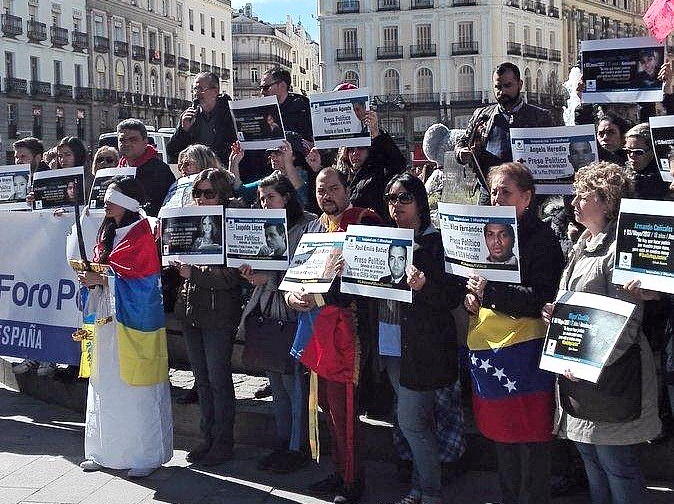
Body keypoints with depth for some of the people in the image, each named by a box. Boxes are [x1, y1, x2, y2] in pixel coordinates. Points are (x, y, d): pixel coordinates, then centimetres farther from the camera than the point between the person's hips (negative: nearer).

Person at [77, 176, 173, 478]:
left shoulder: (141, 234, -10)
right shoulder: (107, 231, 14)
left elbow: (144, 281, -16)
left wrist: (103, 280, -18)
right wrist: (90, 278, -3)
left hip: (135, 321, -8)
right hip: (106, 320, 8)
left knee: (139, 390, -2)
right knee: (105, 385, 11)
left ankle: (148, 455, 7)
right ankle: (106, 450, 21)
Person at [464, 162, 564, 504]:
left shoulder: (540, 237, -7)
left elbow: (543, 300, -16)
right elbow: (470, 278, 24)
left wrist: (490, 292, -20)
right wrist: (469, 297, 2)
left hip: (522, 349, -7)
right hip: (485, 347, 7)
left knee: (530, 441, 0)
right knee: (500, 435, 16)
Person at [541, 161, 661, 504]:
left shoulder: (619, 248, -15)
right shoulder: (582, 244, 14)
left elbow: (626, 321, -19)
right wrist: (554, 314, 3)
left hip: (610, 374, -9)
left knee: (617, 465, 1)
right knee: (592, 462, 19)